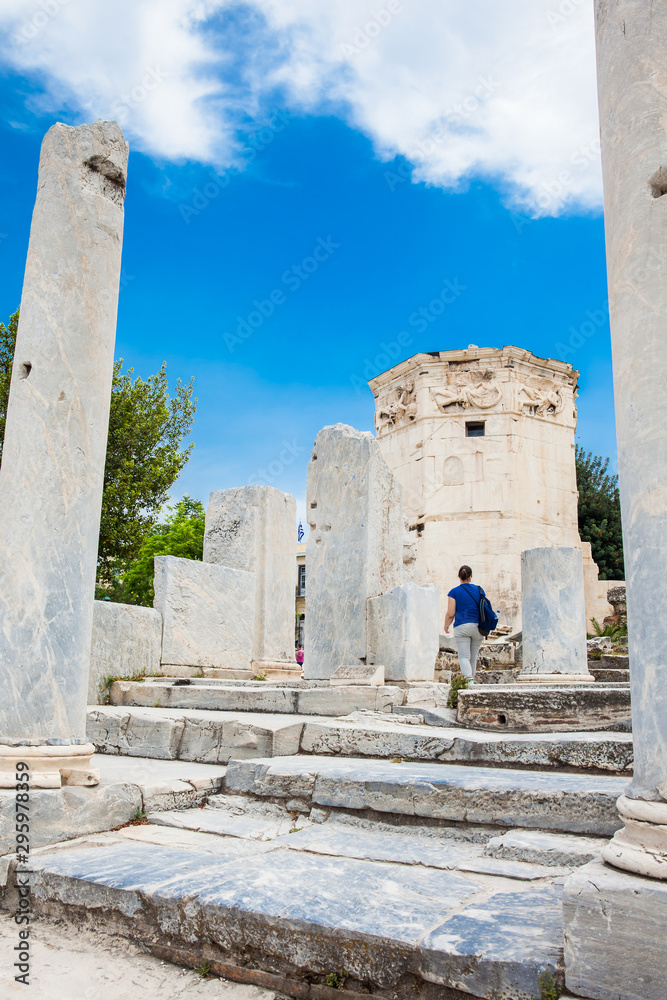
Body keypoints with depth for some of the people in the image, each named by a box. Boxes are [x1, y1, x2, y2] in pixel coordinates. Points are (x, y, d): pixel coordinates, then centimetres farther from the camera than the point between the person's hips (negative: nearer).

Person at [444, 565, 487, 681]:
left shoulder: (454, 592, -2)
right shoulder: (479, 590, 8)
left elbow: (450, 614, -5)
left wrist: (446, 626, 12)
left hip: (461, 627, -3)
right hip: (478, 627, 4)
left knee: (464, 657, -5)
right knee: (473, 657, 15)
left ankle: (469, 679, -24)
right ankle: (471, 678, 23)